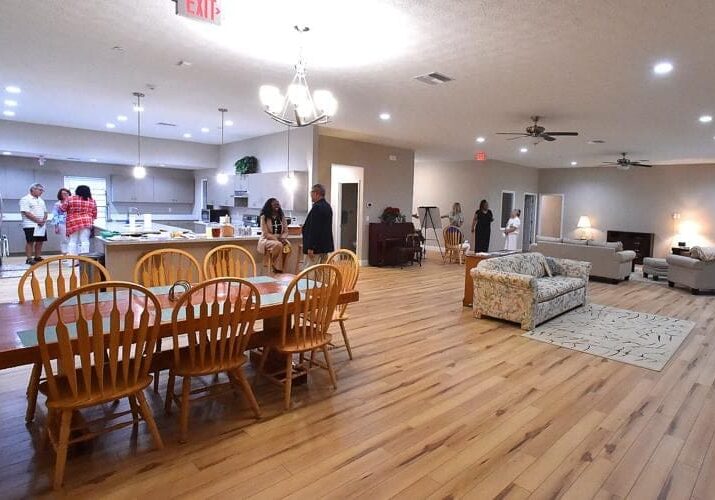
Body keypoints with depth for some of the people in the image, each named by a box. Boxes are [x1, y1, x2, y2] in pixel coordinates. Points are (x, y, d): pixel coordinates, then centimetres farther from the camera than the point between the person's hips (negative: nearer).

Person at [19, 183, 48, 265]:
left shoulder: (41, 200, 19)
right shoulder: (25, 199, -6)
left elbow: (45, 212, 18)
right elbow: (26, 213, -15)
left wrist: (44, 220, -2)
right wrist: (38, 220, -18)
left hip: (42, 225, 7)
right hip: (31, 225, -7)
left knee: (40, 242, 8)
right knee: (30, 242, -5)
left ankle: (37, 257, 17)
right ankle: (29, 259, -1)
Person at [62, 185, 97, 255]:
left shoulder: (70, 199, 2)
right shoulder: (92, 201, 5)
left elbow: (63, 209, 10)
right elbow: (94, 214, 8)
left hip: (73, 223, 0)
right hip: (86, 223, 0)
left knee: (73, 241, 6)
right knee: (85, 241, -2)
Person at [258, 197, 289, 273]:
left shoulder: (282, 216, 9)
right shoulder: (264, 217, -6)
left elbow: (286, 231, 8)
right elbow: (266, 234, -11)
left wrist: (282, 238, -13)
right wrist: (277, 239, -20)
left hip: (280, 239, 4)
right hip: (267, 240, -4)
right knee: (278, 245, -36)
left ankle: (281, 268, -21)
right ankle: (277, 268, -23)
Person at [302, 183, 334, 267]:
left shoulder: (317, 207, -17)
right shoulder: (327, 206, 11)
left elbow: (314, 228, -21)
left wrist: (310, 247, -20)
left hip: (316, 246, -9)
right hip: (325, 244, 10)